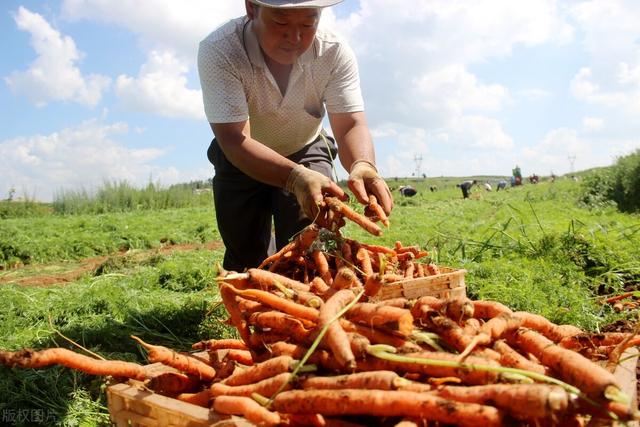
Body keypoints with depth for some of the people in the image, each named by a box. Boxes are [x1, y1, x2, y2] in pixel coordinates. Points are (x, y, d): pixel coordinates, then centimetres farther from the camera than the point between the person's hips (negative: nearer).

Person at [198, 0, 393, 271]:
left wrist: (363, 166, -50)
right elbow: (235, 140, -38)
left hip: (306, 153, 1)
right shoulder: (219, 51, -31)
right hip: (241, 160, 0)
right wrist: (296, 177, -54)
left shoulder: (335, 52, -24)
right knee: (244, 255, 7)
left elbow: (351, 125, -27)